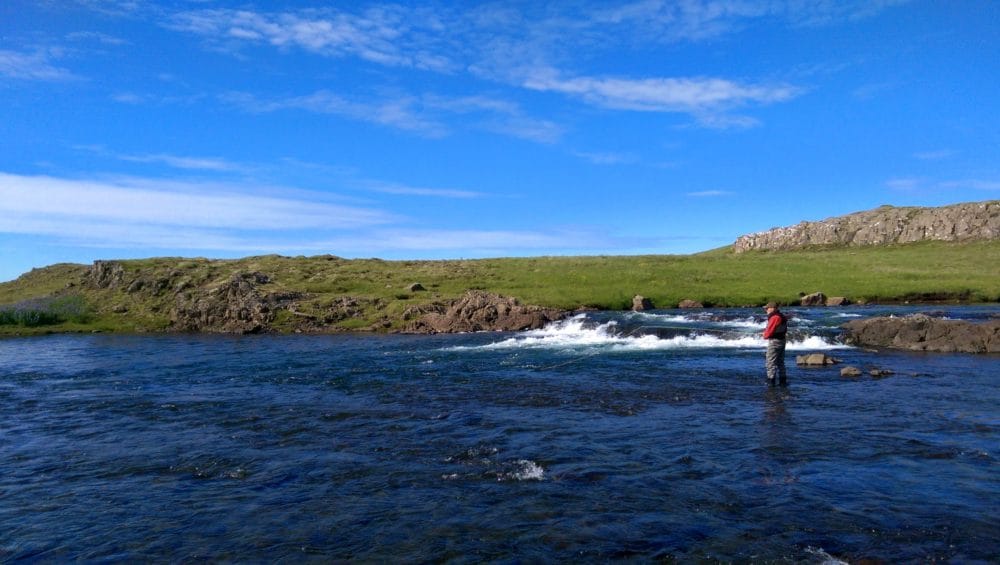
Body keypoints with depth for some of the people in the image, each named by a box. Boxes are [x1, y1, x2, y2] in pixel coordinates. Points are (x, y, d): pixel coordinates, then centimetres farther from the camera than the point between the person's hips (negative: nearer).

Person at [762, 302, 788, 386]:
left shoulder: (775, 317, -19)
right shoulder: (782, 317, 13)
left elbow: (769, 331, -18)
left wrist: (765, 336, 2)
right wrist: (766, 330, 2)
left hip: (774, 341, -10)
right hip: (782, 340, 10)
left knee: (771, 362, -4)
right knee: (780, 362, 16)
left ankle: (771, 380, -4)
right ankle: (782, 380, 20)